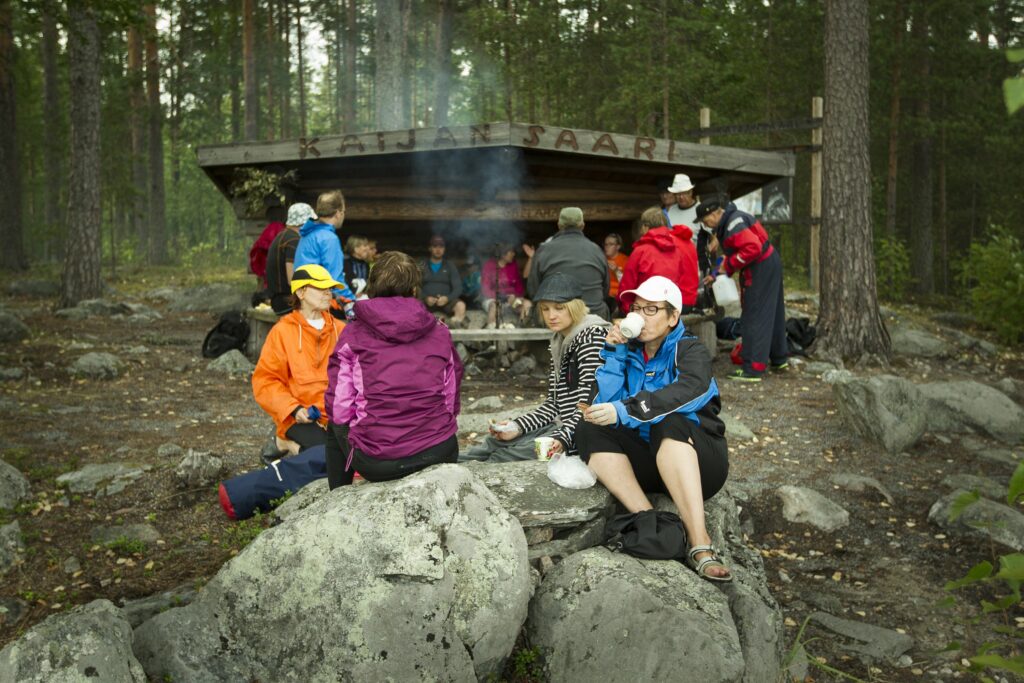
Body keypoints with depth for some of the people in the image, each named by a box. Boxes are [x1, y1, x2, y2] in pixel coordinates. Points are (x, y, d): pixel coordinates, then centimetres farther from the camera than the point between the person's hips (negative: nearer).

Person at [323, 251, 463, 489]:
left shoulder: (353, 334, -1)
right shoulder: (440, 333, 5)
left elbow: (339, 410, -2)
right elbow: (452, 404, 8)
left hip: (374, 462, -2)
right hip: (437, 454, 2)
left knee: (336, 425, 31)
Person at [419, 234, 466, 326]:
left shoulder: (450, 266, 14)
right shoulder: (422, 265, 13)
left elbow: (458, 288, 6)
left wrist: (447, 298, -15)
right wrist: (426, 298, -17)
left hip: (446, 300, 0)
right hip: (427, 301, 0)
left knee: (461, 305, -32)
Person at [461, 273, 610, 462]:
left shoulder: (592, 336, -12)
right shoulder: (559, 342, 15)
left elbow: (588, 403, -20)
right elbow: (553, 403, 13)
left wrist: (563, 439, -30)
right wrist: (518, 426, 1)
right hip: (563, 425, 9)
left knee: (506, 453, -15)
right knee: (495, 441, 3)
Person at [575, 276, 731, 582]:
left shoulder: (690, 350, -2)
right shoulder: (629, 352, 10)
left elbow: (690, 390, -27)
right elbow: (607, 403, -4)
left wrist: (625, 410, -36)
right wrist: (613, 353, -9)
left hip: (698, 461, -4)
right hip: (647, 462, 4)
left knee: (670, 423, -35)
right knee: (588, 430, -19)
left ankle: (700, 544, -43)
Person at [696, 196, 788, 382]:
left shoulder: (733, 224, -22)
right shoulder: (729, 222, 12)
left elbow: (753, 248, -32)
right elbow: (731, 252, 18)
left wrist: (728, 265, -21)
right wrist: (717, 273, 9)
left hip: (760, 271, -11)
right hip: (769, 266, 11)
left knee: (754, 319, -7)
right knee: (771, 314, 20)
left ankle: (753, 370, -5)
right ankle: (779, 359, 34)